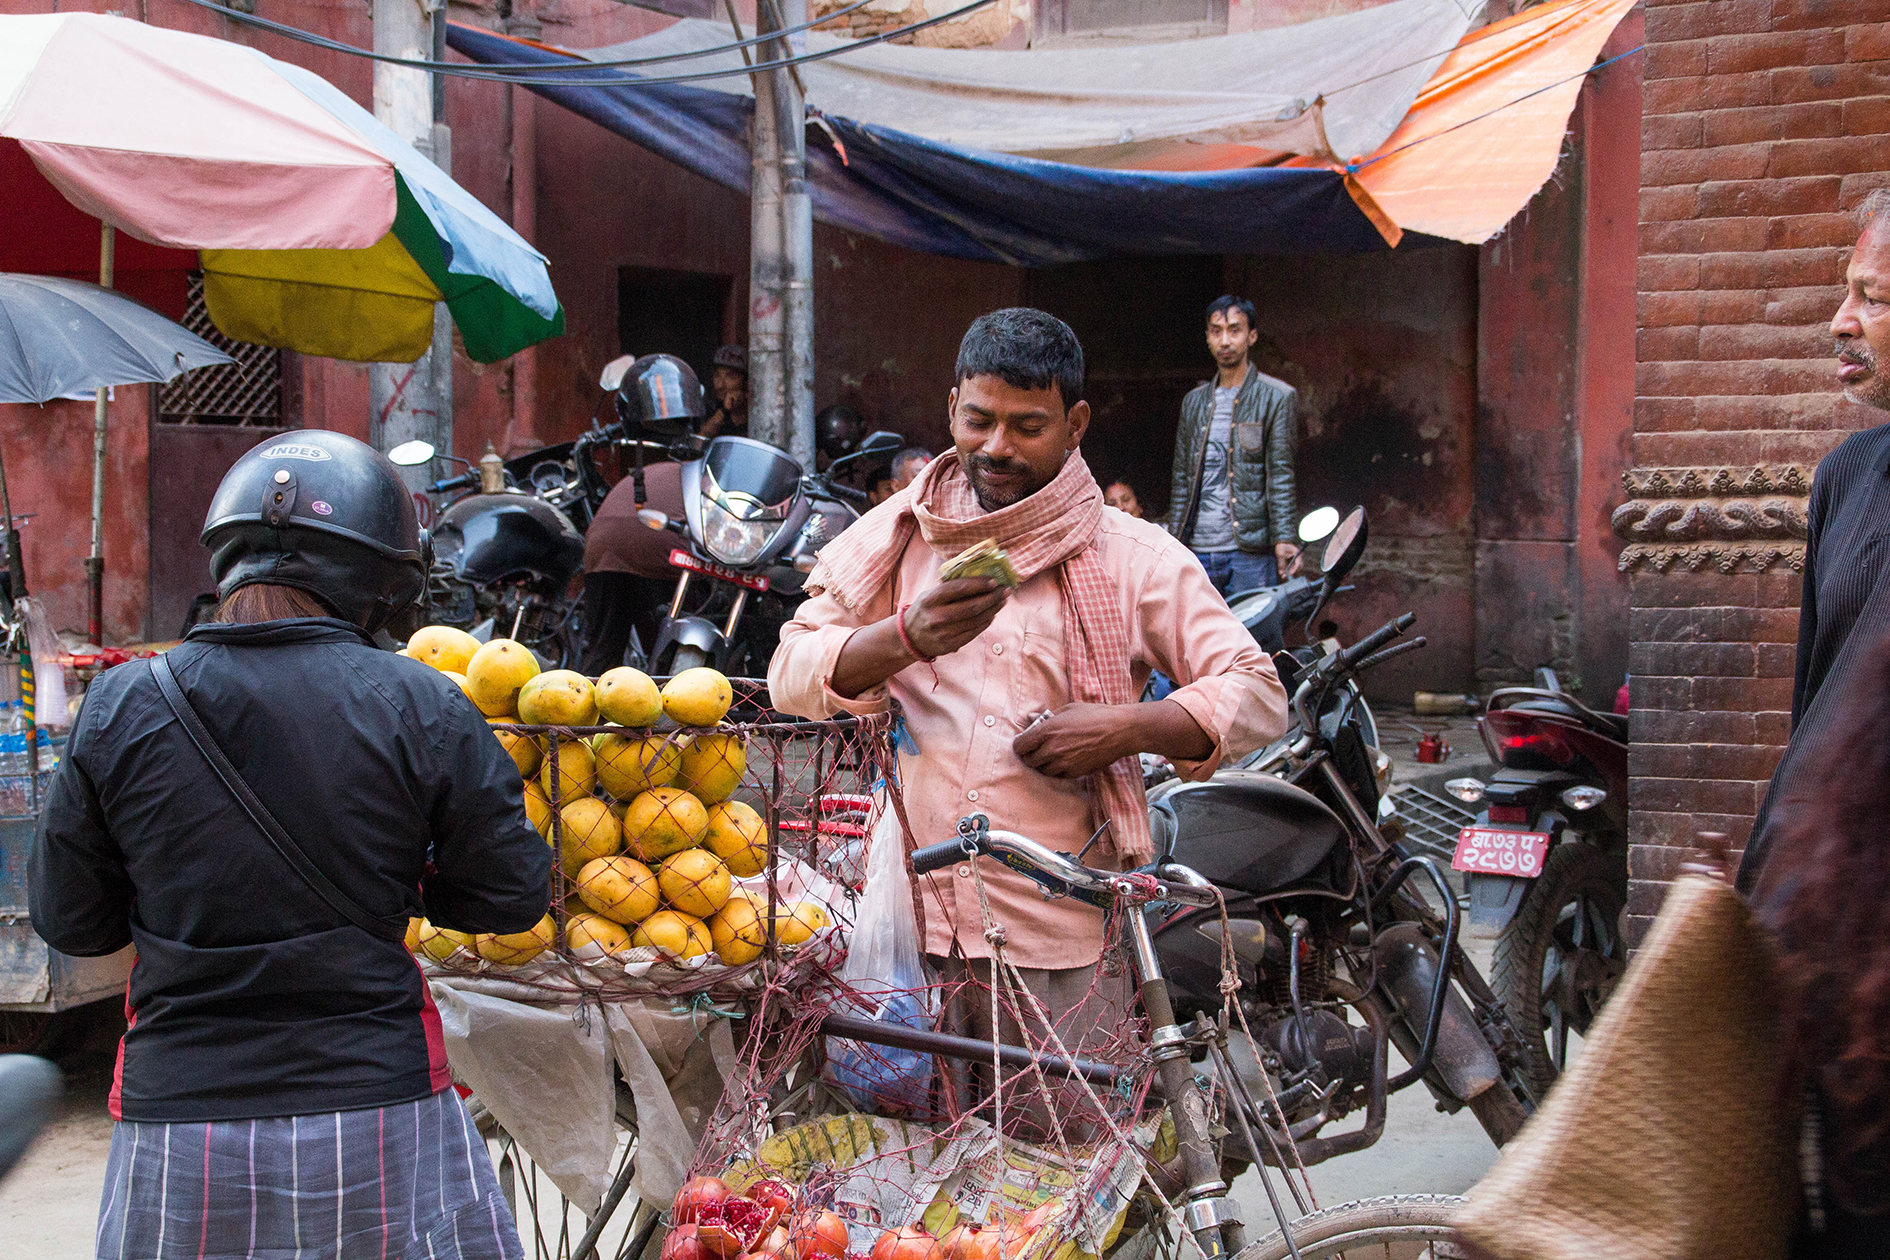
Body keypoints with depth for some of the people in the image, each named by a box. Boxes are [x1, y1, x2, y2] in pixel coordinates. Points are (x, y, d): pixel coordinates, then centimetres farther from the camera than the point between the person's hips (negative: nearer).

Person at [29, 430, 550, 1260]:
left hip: (176, 1130, 2)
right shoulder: (419, 707, -8)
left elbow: (68, 922, 5)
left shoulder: (121, 707, -3)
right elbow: (513, 894, -1)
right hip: (378, 1115, -1)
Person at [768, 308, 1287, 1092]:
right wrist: (906, 639, -16)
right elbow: (790, 675, 3)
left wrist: (1129, 727, -15)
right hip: (907, 925, 2)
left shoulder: (1133, 558, 5)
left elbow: (1258, 695, 2)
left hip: (1062, 939, -2)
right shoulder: (897, 540, 11)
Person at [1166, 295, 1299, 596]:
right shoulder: (1194, 402, 17)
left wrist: (1283, 538, -16)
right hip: (1198, 553, 4)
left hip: (1251, 552, -4)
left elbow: (1281, 475, -5)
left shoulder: (1278, 398, 3)